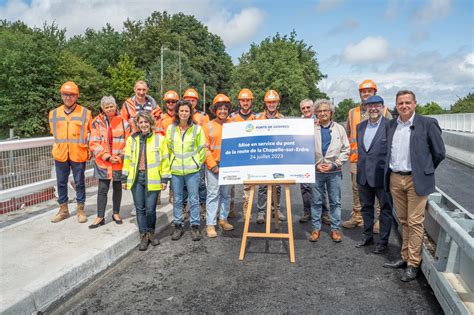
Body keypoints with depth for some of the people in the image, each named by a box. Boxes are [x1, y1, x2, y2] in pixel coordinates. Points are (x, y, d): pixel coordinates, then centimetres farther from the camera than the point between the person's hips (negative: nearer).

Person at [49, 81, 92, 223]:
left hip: (78, 154, -3)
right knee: (61, 183, 12)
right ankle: (63, 209, 26)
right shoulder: (54, 113, 5)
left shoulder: (85, 113, -4)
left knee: (80, 183, 6)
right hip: (60, 154, 3)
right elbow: (54, 133, 19)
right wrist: (60, 145, 13)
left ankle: (80, 210, 20)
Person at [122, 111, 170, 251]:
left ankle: (151, 233, 24)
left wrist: (165, 179, -1)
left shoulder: (159, 139, 0)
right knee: (140, 208, 7)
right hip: (136, 178, 2)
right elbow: (127, 159, 11)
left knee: (150, 209, 1)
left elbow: (165, 160, 1)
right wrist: (124, 178, 9)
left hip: (152, 179, -2)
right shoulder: (131, 139, 7)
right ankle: (143, 236, 19)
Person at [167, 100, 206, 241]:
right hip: (175, 170, 2)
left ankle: (195, 227, 15)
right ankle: (178, 226, 22)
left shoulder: (197, 129, -2)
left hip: (192, 170, -2)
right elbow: (168, 148, 12)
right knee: (177, 199, 10)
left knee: (194, 199, 3)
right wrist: (172, 162, 11)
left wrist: (198, 163, 3)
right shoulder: (171, 128, 4)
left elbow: (202, 148, 4)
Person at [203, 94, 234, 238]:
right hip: (213, 166, -3)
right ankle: (210, 224, 4)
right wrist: (213, 166, -10)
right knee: (213, 194, -2)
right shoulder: (208, 126, 0)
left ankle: (223, 219, 24)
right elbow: (205, 149, -3)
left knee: (226, 194, 11)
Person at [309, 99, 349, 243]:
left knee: (335, 201, 6)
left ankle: (335, 229, 16)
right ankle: (316, 228, 17)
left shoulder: (339, 129, 5)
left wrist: (334, 164, -7)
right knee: (316, 201, 6)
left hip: (334, 171, 1)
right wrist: (315, 165, -8)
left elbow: (345, 150, 3)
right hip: (316, 171, -1)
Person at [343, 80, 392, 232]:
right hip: (357, 158, 4)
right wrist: (350, 148, 10)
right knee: (357, 189, 12)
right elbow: (347, 133, 20)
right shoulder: (352, 113, 13)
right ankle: (357, 217, 25)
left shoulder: (383, 111, 3)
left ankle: (380, 219, 11)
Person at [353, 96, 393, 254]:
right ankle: (367, 236, 34)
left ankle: (383, 241, 21)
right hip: (363, 175, 6)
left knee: (385, 209, 8)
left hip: (382, 175, -6)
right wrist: (359, 168, 12)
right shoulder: (360, 126, 9)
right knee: (366, 207, 18)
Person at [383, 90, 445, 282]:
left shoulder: (427, 124, -6)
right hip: (395, 179, 5)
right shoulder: (391, 126, 9)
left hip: (416, 180, -5)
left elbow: (439, 153, 0)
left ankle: (413, 264, 11)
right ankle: (405, 257, 26)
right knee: (403, 221, 14)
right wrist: (391, 172, 12)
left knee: (415, 223, 1)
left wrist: (425, 171, 6)